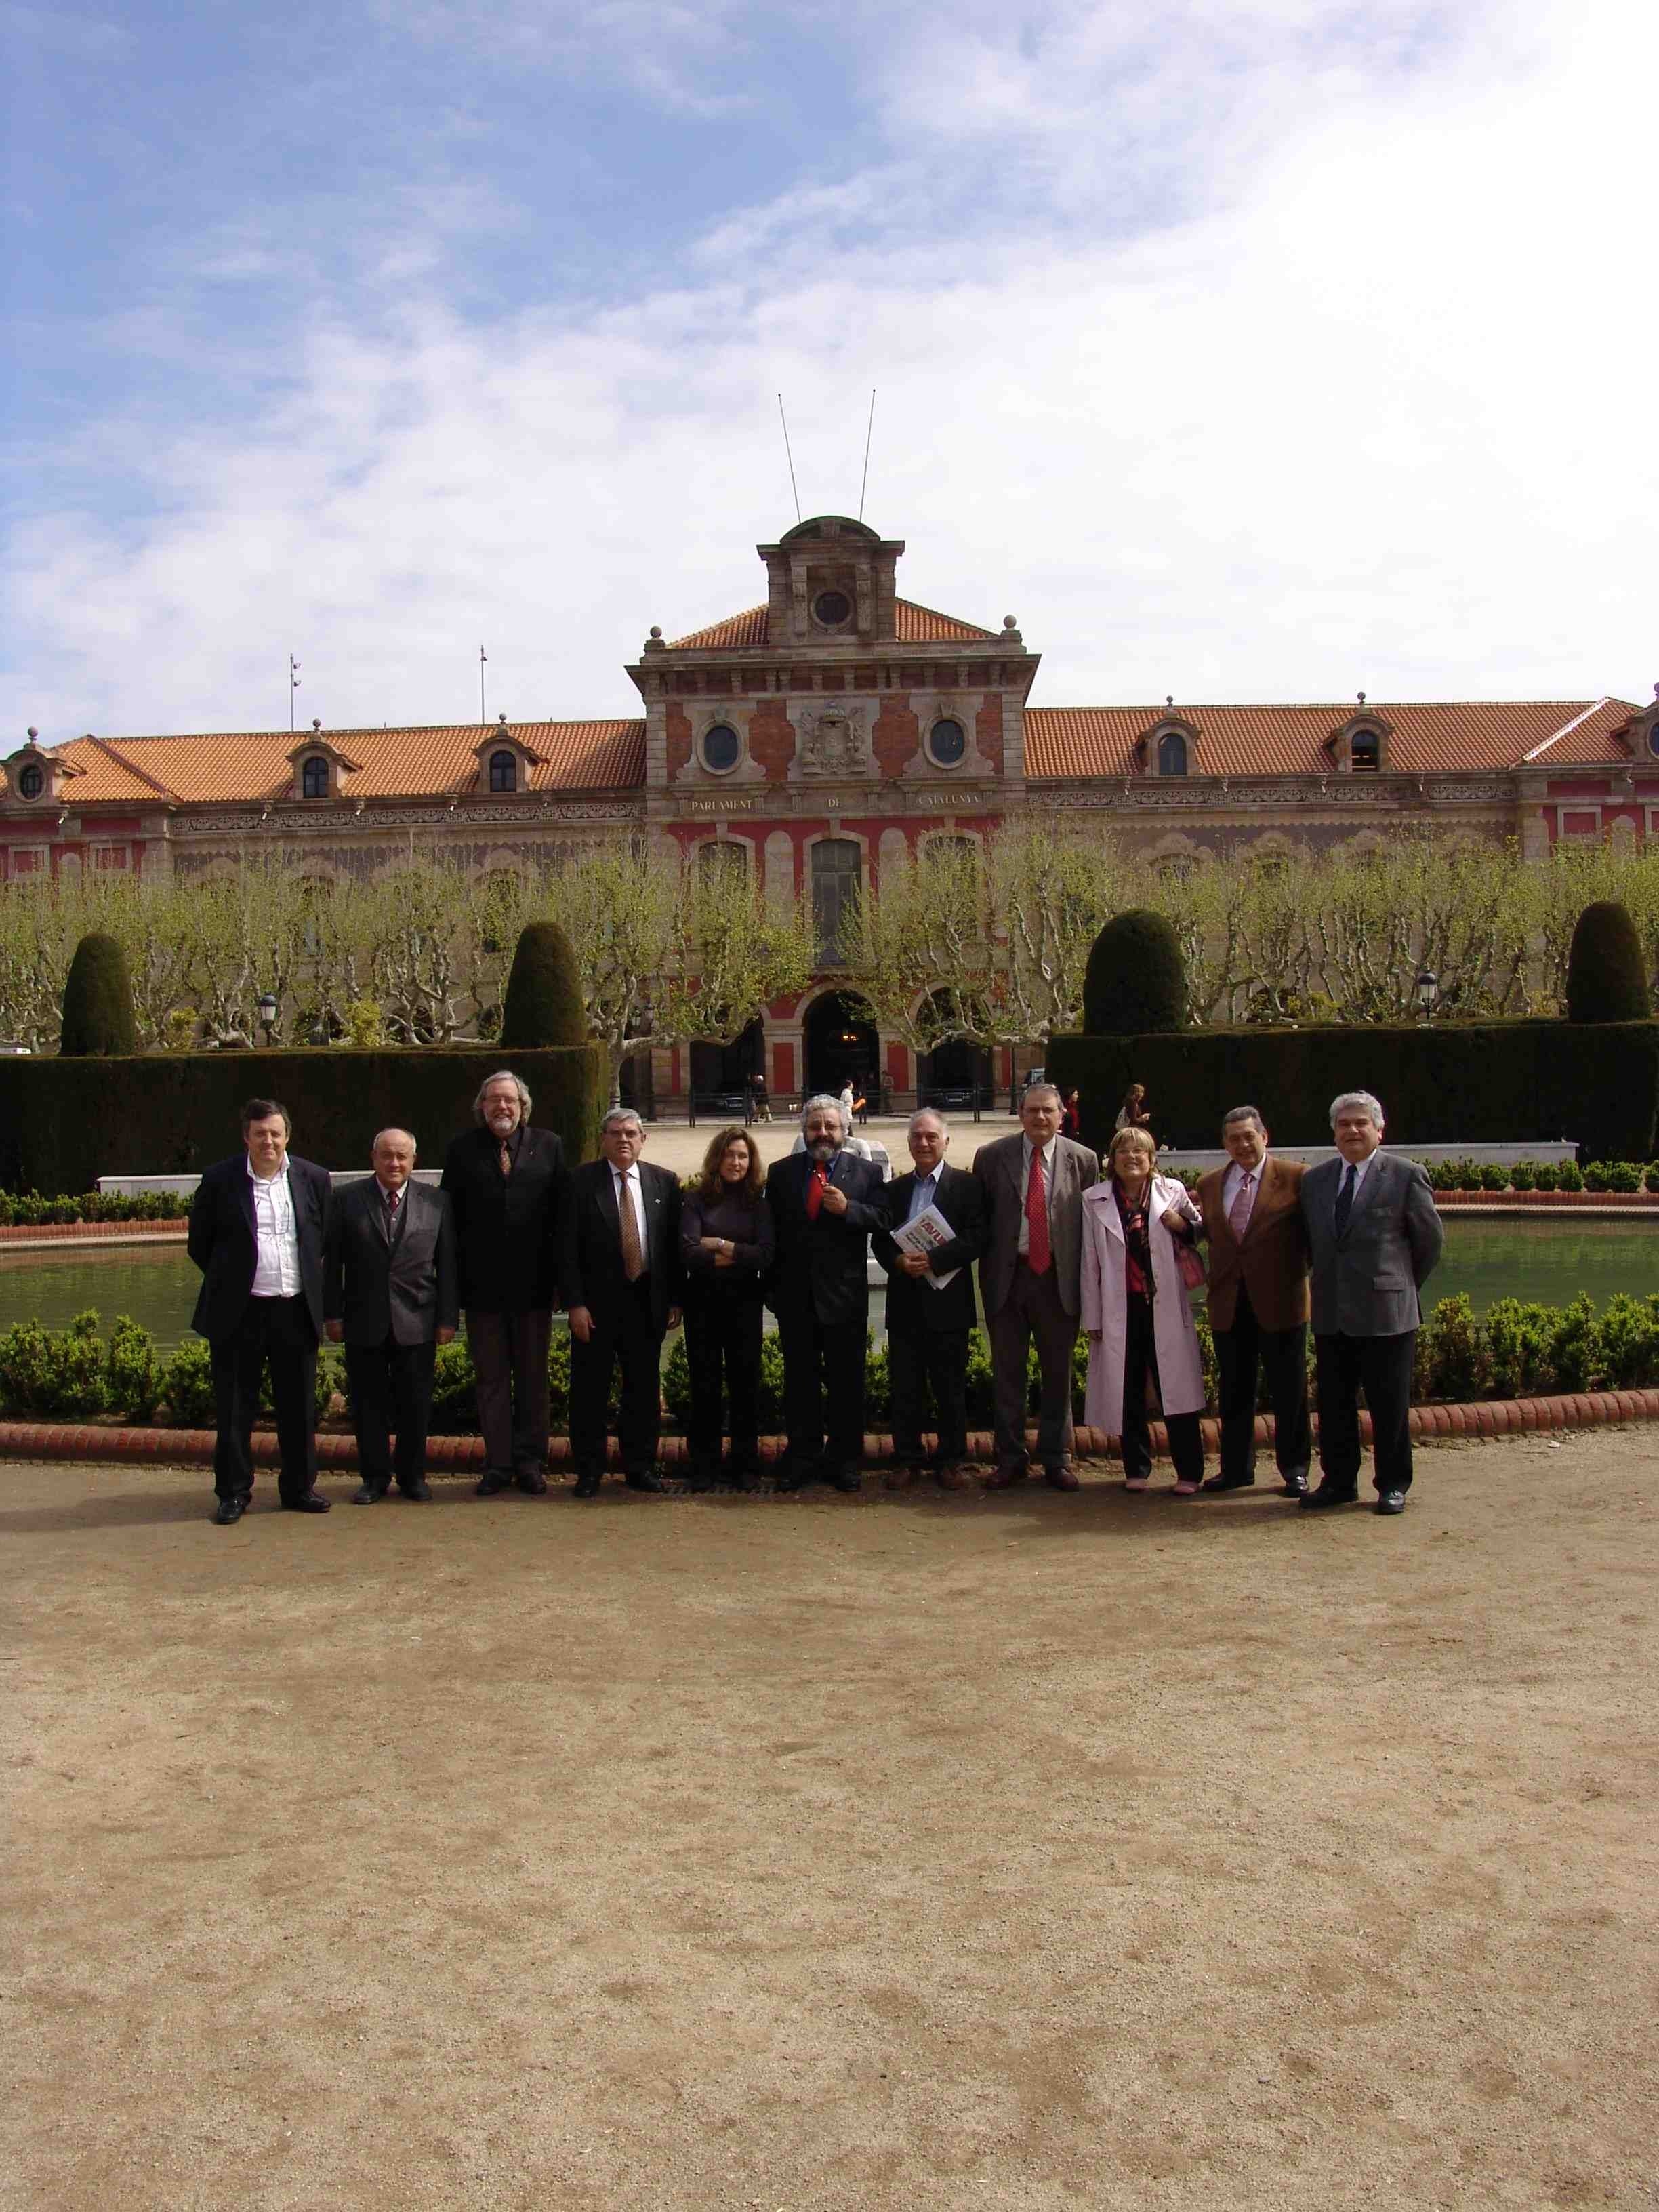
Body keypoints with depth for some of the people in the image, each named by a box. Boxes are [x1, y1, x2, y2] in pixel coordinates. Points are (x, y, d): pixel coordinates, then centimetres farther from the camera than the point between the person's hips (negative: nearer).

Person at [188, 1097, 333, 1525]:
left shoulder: (313, 1178, 3)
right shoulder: (219, 1180, -3)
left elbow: (326, 1237, 15)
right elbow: (200, 1244, 7)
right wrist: (228, 1281, 8)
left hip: (296, 1310, 2)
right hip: (239, 1313, -2)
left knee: (299, 1405, 10)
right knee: (234, 1408, 5)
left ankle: (298, 1488, 22)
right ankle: (233, 1493, 16)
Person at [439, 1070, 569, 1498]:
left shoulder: (548, 1146, 3)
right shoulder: (463, 1150, 3)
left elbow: (562, 1215, 2)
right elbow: (450, 1216, 1)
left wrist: (558, 1277, -3)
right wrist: (455, 1280, -4)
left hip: (533, 1286, 0)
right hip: (482, 1286, 0)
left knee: (533, 1378, 9)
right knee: (491, 1379, 8)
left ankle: (529, 1462, 18)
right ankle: (498, 1464, 16)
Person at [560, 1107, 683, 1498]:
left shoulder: (664, 1182, 5)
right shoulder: (581, 1181, -3)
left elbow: (674, 1244, 6)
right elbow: (568, 1248, -5)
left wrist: (675, 1300, 2)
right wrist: (575, 1303, -11)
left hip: (647, 1302, 2)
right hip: (596, 1304, -2)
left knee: (644, 1389, 10)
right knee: (590, 1390, 5)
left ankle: (640, 1466, 23)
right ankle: (589, 1471, 16)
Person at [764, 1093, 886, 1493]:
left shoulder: (867, 1172, 4)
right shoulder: (780, 1173, 7)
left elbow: (882, 1220, -5)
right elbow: (771, 1231, 6)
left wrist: (848, 1209, -22)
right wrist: (771, 1289, 3)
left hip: (845, 1294, -1)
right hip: (795, 1295, 2)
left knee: (847, 1381, 5)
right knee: (800, 1381, 8)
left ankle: (844, 1460, 15)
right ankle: (802, 1457, 17)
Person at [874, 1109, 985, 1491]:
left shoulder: (966, 1185, 0)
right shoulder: (895, 1189, 13)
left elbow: (976, 1238, -9)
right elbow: (880, 1241, 11)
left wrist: (932, 1259, -20)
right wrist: (898, 1261, -11)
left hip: (947, 1301, -3)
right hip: (905, 1301, 3)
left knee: (950, 1386, 4)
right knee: (905, 1386, 7)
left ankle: (951, 1460, 15)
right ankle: (906, 1459, 17)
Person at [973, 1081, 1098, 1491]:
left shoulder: (1083, 1160, 1)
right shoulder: (991, 1157, 0)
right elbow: (979, 1219, 4)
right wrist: (987, 1270, -1)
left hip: (1058, 1277, 0)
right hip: (1007, 1275, 0)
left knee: (1058, 1372, 9)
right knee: (1006, 1372, 8)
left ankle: (1057, 1459, 21)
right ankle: (1010, 1458, 19)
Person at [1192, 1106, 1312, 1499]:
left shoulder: (1295, 1177, -3)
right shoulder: (1209, 1184, 10)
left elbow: (1313, 1232, -1)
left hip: (1279, 1301, -4)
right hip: (1228, 1303, 4)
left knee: (1289, 1392, 5)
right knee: (1234, 1392, 12)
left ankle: (1295, 1470, 18)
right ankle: (1236, 1468, 23)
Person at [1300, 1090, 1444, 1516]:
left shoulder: (1406, 1175, -4)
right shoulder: (1314, 1180, 10)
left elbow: (1430, 1238, 3)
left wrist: (1404, 1284, 9)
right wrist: (1328, 1280, 13)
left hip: (1386, 1310, -4)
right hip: (1331, 1312, 4)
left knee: (1389, 1404, 4)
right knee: (1333, 1402, 9)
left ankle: (1392, 1485, 16)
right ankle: (1338, 1481, 20)